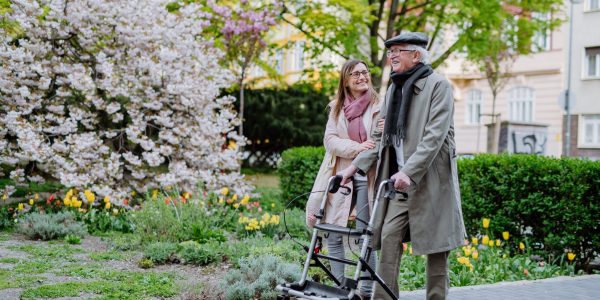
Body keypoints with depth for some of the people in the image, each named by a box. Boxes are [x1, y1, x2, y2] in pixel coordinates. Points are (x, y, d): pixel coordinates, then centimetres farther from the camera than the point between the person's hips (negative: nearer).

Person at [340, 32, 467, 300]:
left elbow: (435, 135, -17)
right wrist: (356, 165, 4)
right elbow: (382, 137, 17)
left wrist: (408, 172, -26)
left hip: (430, 178, -5)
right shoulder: (394, 89, 15)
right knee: (389, 237, -5)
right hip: (399, 180, 5)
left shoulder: (438, 85, -5)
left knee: (435, 245, 2)